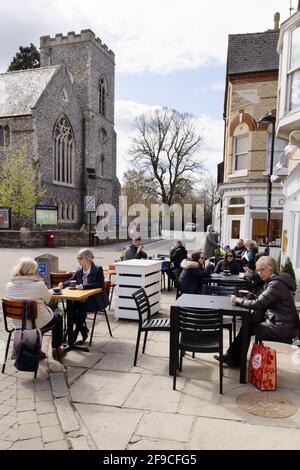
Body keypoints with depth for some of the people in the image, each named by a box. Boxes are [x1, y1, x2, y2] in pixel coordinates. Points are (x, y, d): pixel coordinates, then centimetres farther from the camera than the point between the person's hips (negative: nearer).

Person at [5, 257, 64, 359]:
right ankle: (56, 349, 35)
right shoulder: (39, 285, -24)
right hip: (39, 323, -5)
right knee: (58, 316, 27)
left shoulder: (9, 286, -10)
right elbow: (47, 299, -7)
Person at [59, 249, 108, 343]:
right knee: (71, 306, -22)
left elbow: (100, 284, -19)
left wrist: (84, 286, -29)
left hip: (96, 299, -6)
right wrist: (63, 284, -5)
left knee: (81, 308, -30)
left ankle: (75, 334, -12)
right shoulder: (79, 271, 13)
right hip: (83, 298, 6)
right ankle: (83, 331, -4)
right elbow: (71, 281, 17)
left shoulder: (98, 270, -7)